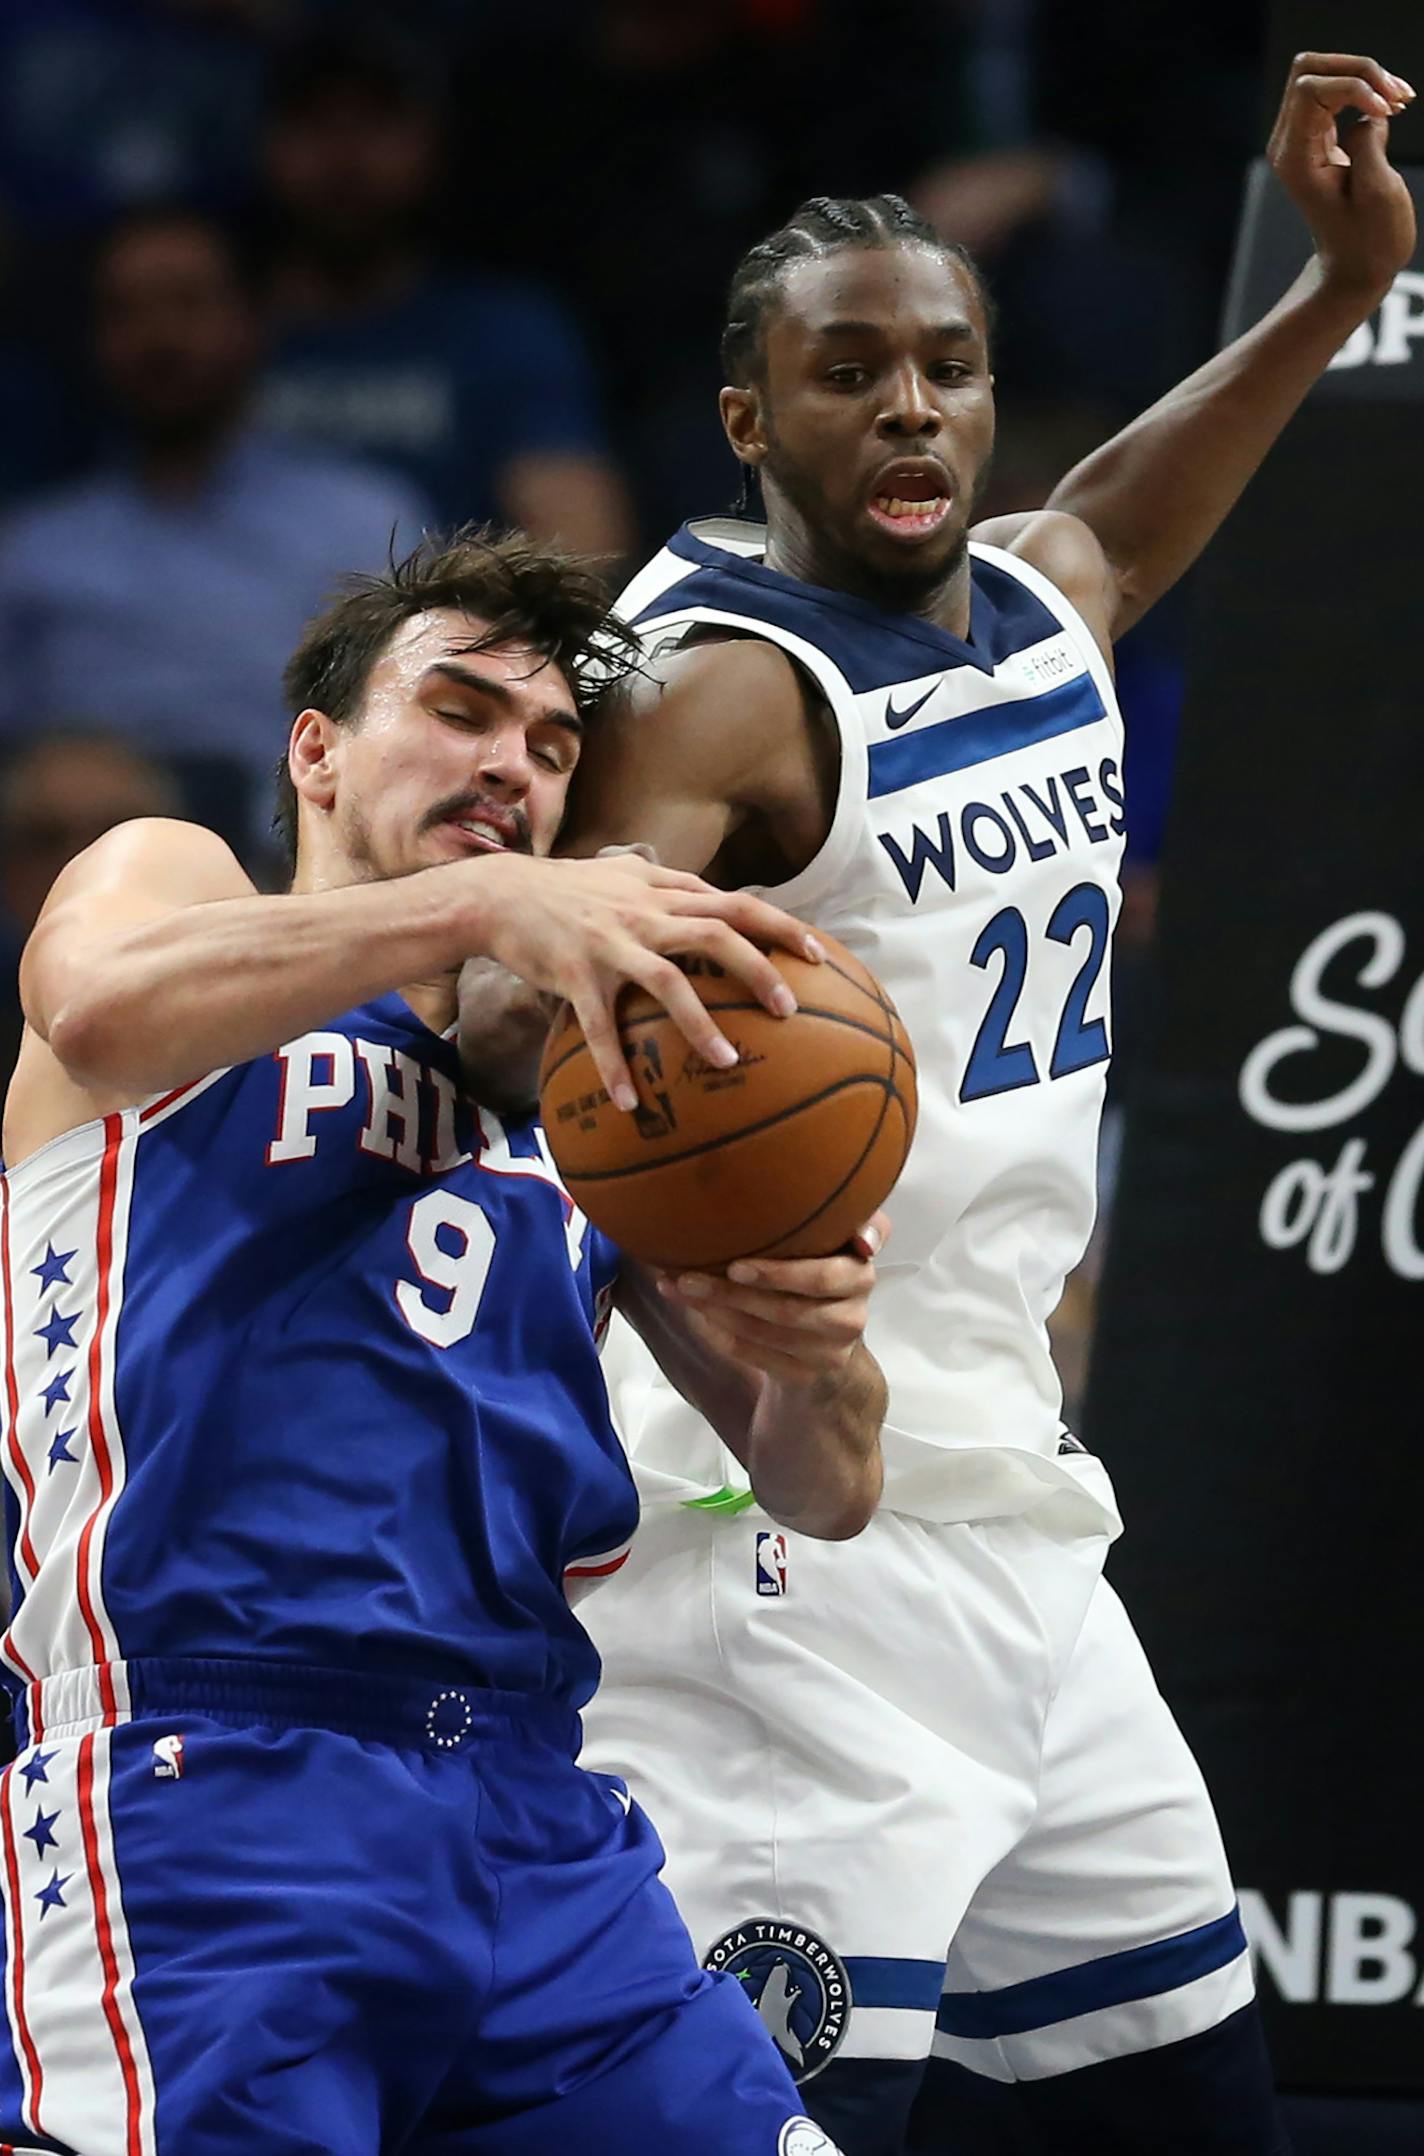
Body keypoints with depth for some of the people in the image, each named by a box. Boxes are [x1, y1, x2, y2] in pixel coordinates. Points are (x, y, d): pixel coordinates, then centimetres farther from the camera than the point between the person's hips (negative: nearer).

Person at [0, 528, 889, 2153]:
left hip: (534, 1821, 6)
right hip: (208, 1794, -6)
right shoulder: (175, 878, 13)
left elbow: (819, 1490, 20)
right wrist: (474, 904, -22)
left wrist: (815, 1357, -3)